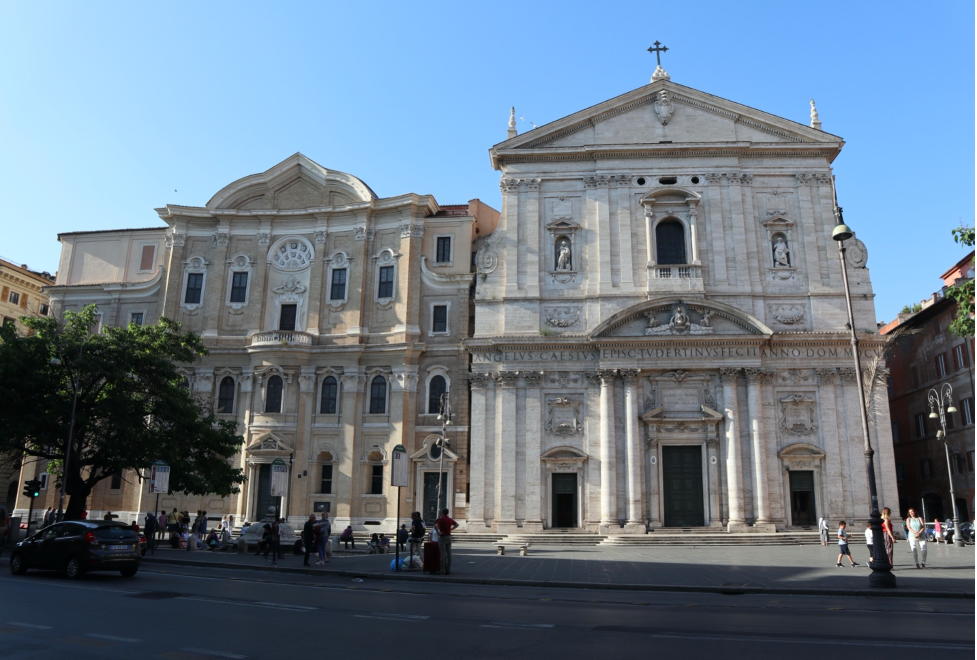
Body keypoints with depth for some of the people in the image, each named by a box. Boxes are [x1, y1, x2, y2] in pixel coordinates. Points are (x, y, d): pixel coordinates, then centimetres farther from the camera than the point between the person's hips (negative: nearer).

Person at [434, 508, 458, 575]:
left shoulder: (441, 519, -11)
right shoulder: (450, 520, 9)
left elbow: (435, 526, -27)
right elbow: (457, 525, 24)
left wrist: (438, 532, -15)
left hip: (442, 537, -6)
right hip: (449, 537, 6)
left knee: (443, 554, -4)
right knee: (449, 554, 6)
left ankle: (443, 570, -3)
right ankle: (448, 570, 7)